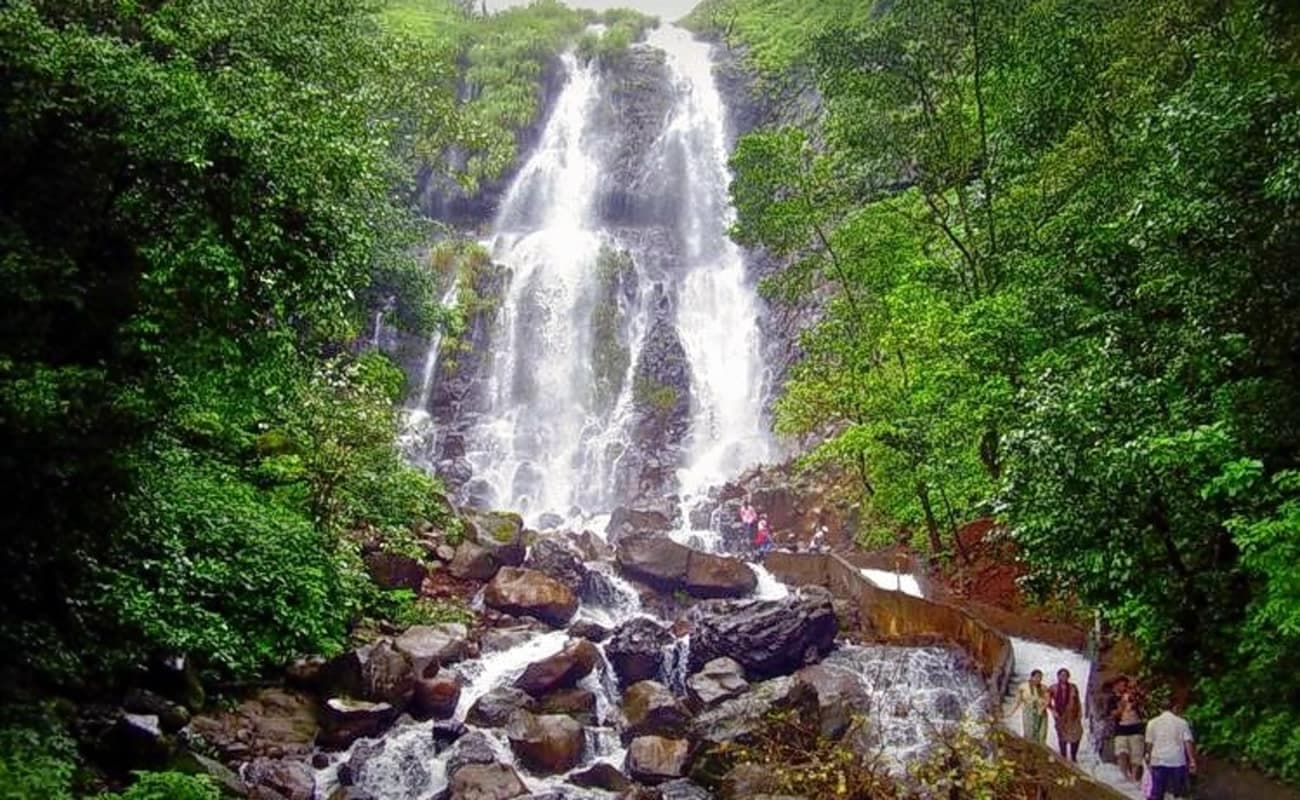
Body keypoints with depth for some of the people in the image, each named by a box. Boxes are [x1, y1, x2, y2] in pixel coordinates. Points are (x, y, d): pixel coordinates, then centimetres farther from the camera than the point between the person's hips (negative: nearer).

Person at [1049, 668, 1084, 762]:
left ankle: (1073, 757, 13)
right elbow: (1048, 701, 3)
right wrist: (1053, 710, -11)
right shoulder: (1053, 688, -2)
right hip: (1060, 716, -1)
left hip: (1073, 715, 1)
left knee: (1076, 735, -4)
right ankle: (1064, 757, 14)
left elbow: (1078, 701, 7)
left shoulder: (1073, 687, 2)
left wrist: (1080, 713, 1)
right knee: (1062, 736, 2)